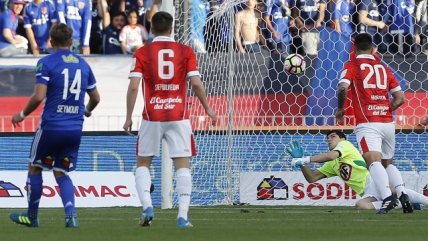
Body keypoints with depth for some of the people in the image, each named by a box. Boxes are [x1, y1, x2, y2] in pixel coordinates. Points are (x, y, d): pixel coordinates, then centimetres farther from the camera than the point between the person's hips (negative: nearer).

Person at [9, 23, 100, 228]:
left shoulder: (46, 63, -8)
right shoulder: (83, 64, 9)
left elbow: (39, 96, -17)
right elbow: (95, 97, 17)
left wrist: (22, 114, -1)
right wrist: (87, 110, 39)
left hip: (51, 125, -4)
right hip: (75, 129, 4)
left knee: (35, 167, 15)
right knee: (61, 173, 13)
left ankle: (32, 216, 21)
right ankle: (70, 214, -9)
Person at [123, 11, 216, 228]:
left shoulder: (142, 53, 1)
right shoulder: (186, 52, 2)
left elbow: (133, 87, -6)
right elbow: (196, 83, -4)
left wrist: (128, 117, 0)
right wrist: (208, 109, 8)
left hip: (151, 117, 0)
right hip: (178, 116, 0)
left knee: (143, 163, 13)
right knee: (182, 165, 3)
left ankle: (147, 207, -6)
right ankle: (183, 216, -7)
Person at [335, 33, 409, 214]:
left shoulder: (352, 65, 3)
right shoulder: (383, 67, 17)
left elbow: (343, 87, -15)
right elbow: (400, 98, 13)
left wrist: (340, 109, 1)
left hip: (367, 123, -5)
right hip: (388, 123, 5)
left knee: (373, 160, -18)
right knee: (388, 163, 21)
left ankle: (387, 197, -39)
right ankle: (402, 194, 2)